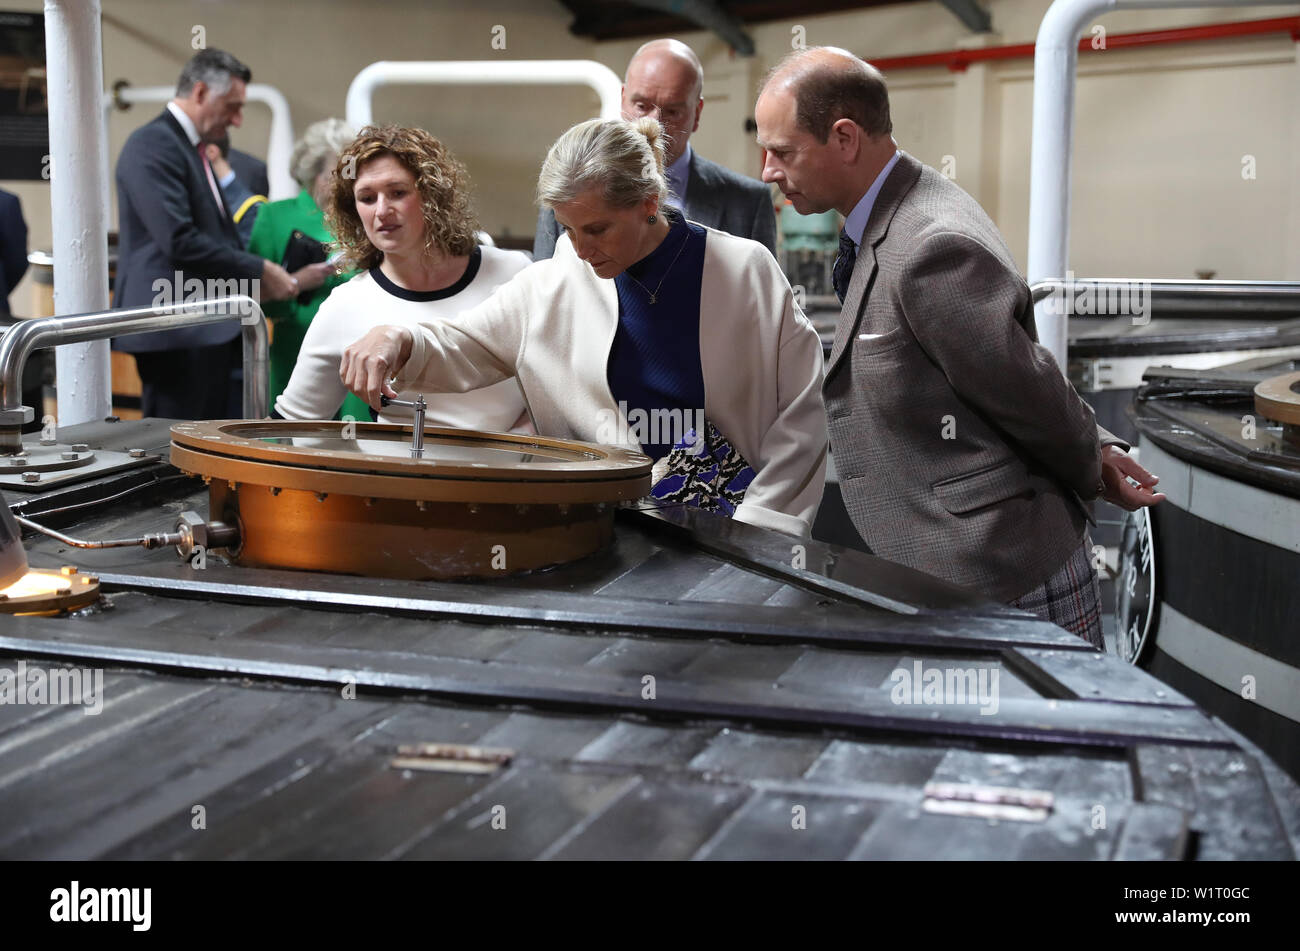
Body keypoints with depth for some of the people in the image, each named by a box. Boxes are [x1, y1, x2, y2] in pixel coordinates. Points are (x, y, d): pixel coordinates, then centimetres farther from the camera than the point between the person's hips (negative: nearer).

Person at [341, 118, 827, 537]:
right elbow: (463, 348, 15)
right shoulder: (555, 284, 4)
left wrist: (752, 528, -8)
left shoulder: (744, 270, -3)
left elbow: (800, 416, 0)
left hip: (731, 515, -2)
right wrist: (396, 340, -7)